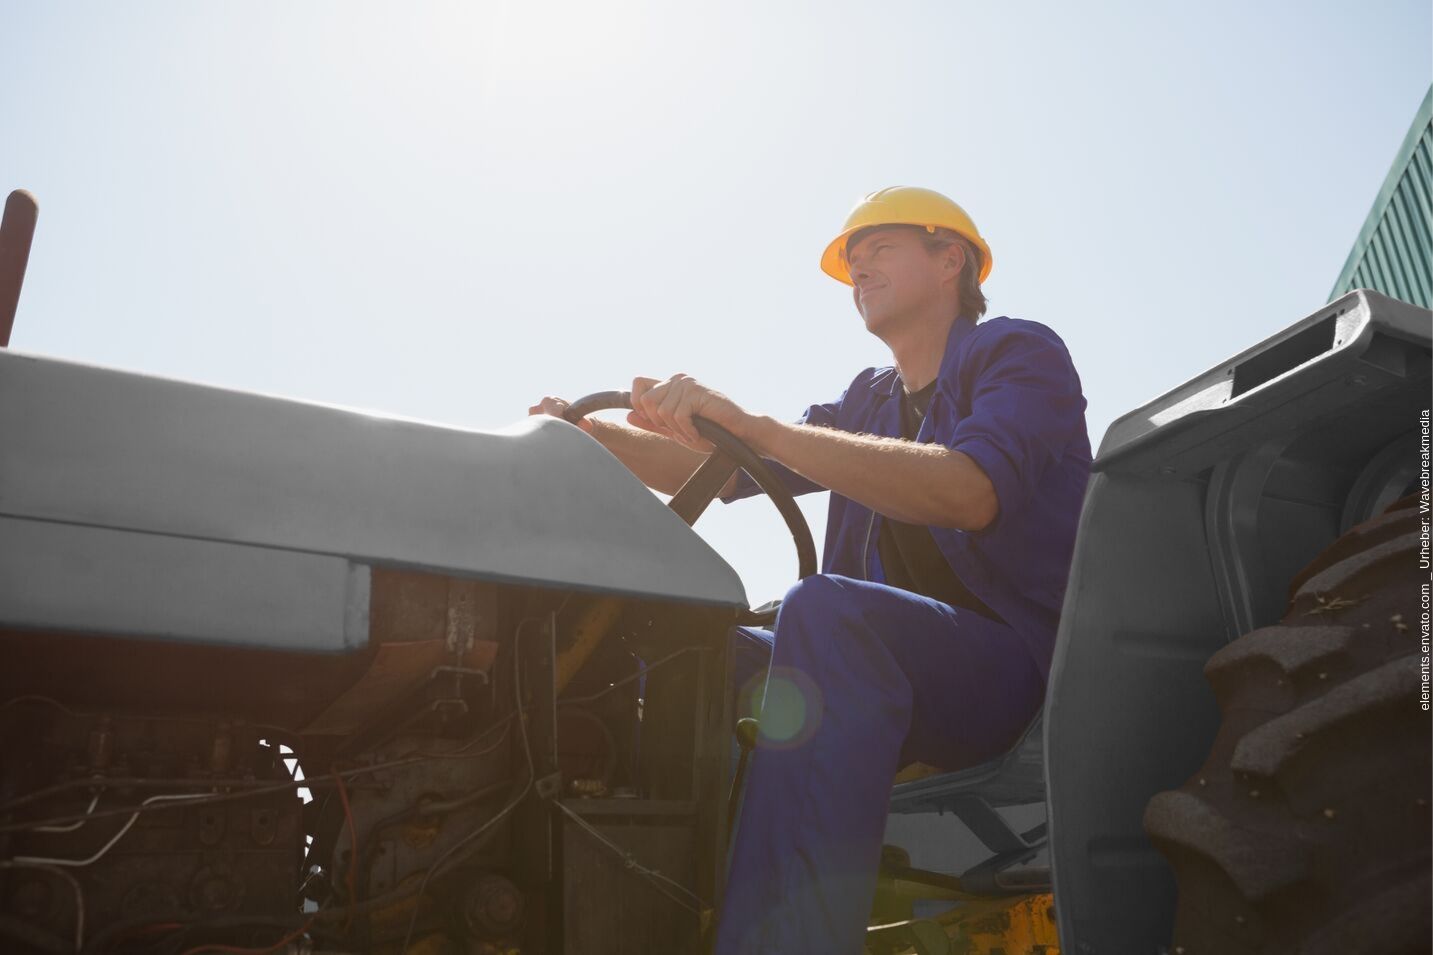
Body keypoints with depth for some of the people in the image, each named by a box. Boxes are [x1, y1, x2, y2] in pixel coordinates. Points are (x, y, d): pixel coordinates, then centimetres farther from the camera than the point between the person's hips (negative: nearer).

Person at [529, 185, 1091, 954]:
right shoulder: (868, 402, 20)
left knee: (826, 612, -36)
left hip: (1017, 665, -7)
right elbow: (720, 473, 13)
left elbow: (969, 493, -24)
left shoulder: (1019, 353, -1)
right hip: (889, 662, 7)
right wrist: (589, 436, -4)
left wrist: (753, 426, -31)